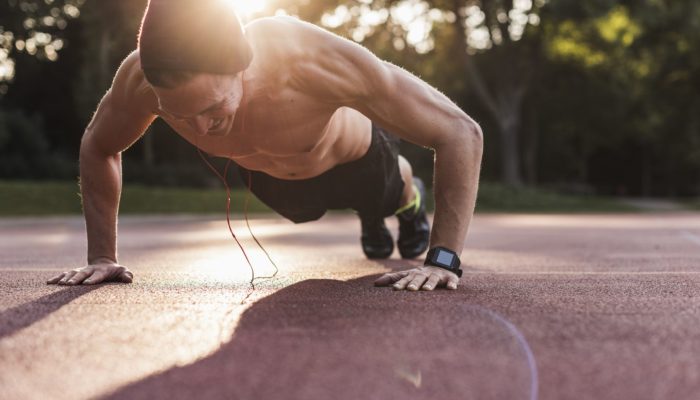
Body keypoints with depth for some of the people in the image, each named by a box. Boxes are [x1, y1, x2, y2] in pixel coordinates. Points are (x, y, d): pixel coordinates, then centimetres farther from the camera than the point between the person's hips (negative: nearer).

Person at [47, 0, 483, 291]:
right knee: (306, 214, 36)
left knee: (390, 193, 32)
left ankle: (411, 199, 68)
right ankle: (371, 217, 68)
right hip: (268, 176, 3)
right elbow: (97, 149, -15)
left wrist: (444, 259, -45)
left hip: (353, 159, -3)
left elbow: (460, 132, -43)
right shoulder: (141, 78, -40)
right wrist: (102, 256, -20)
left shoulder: (312, 61, -50)